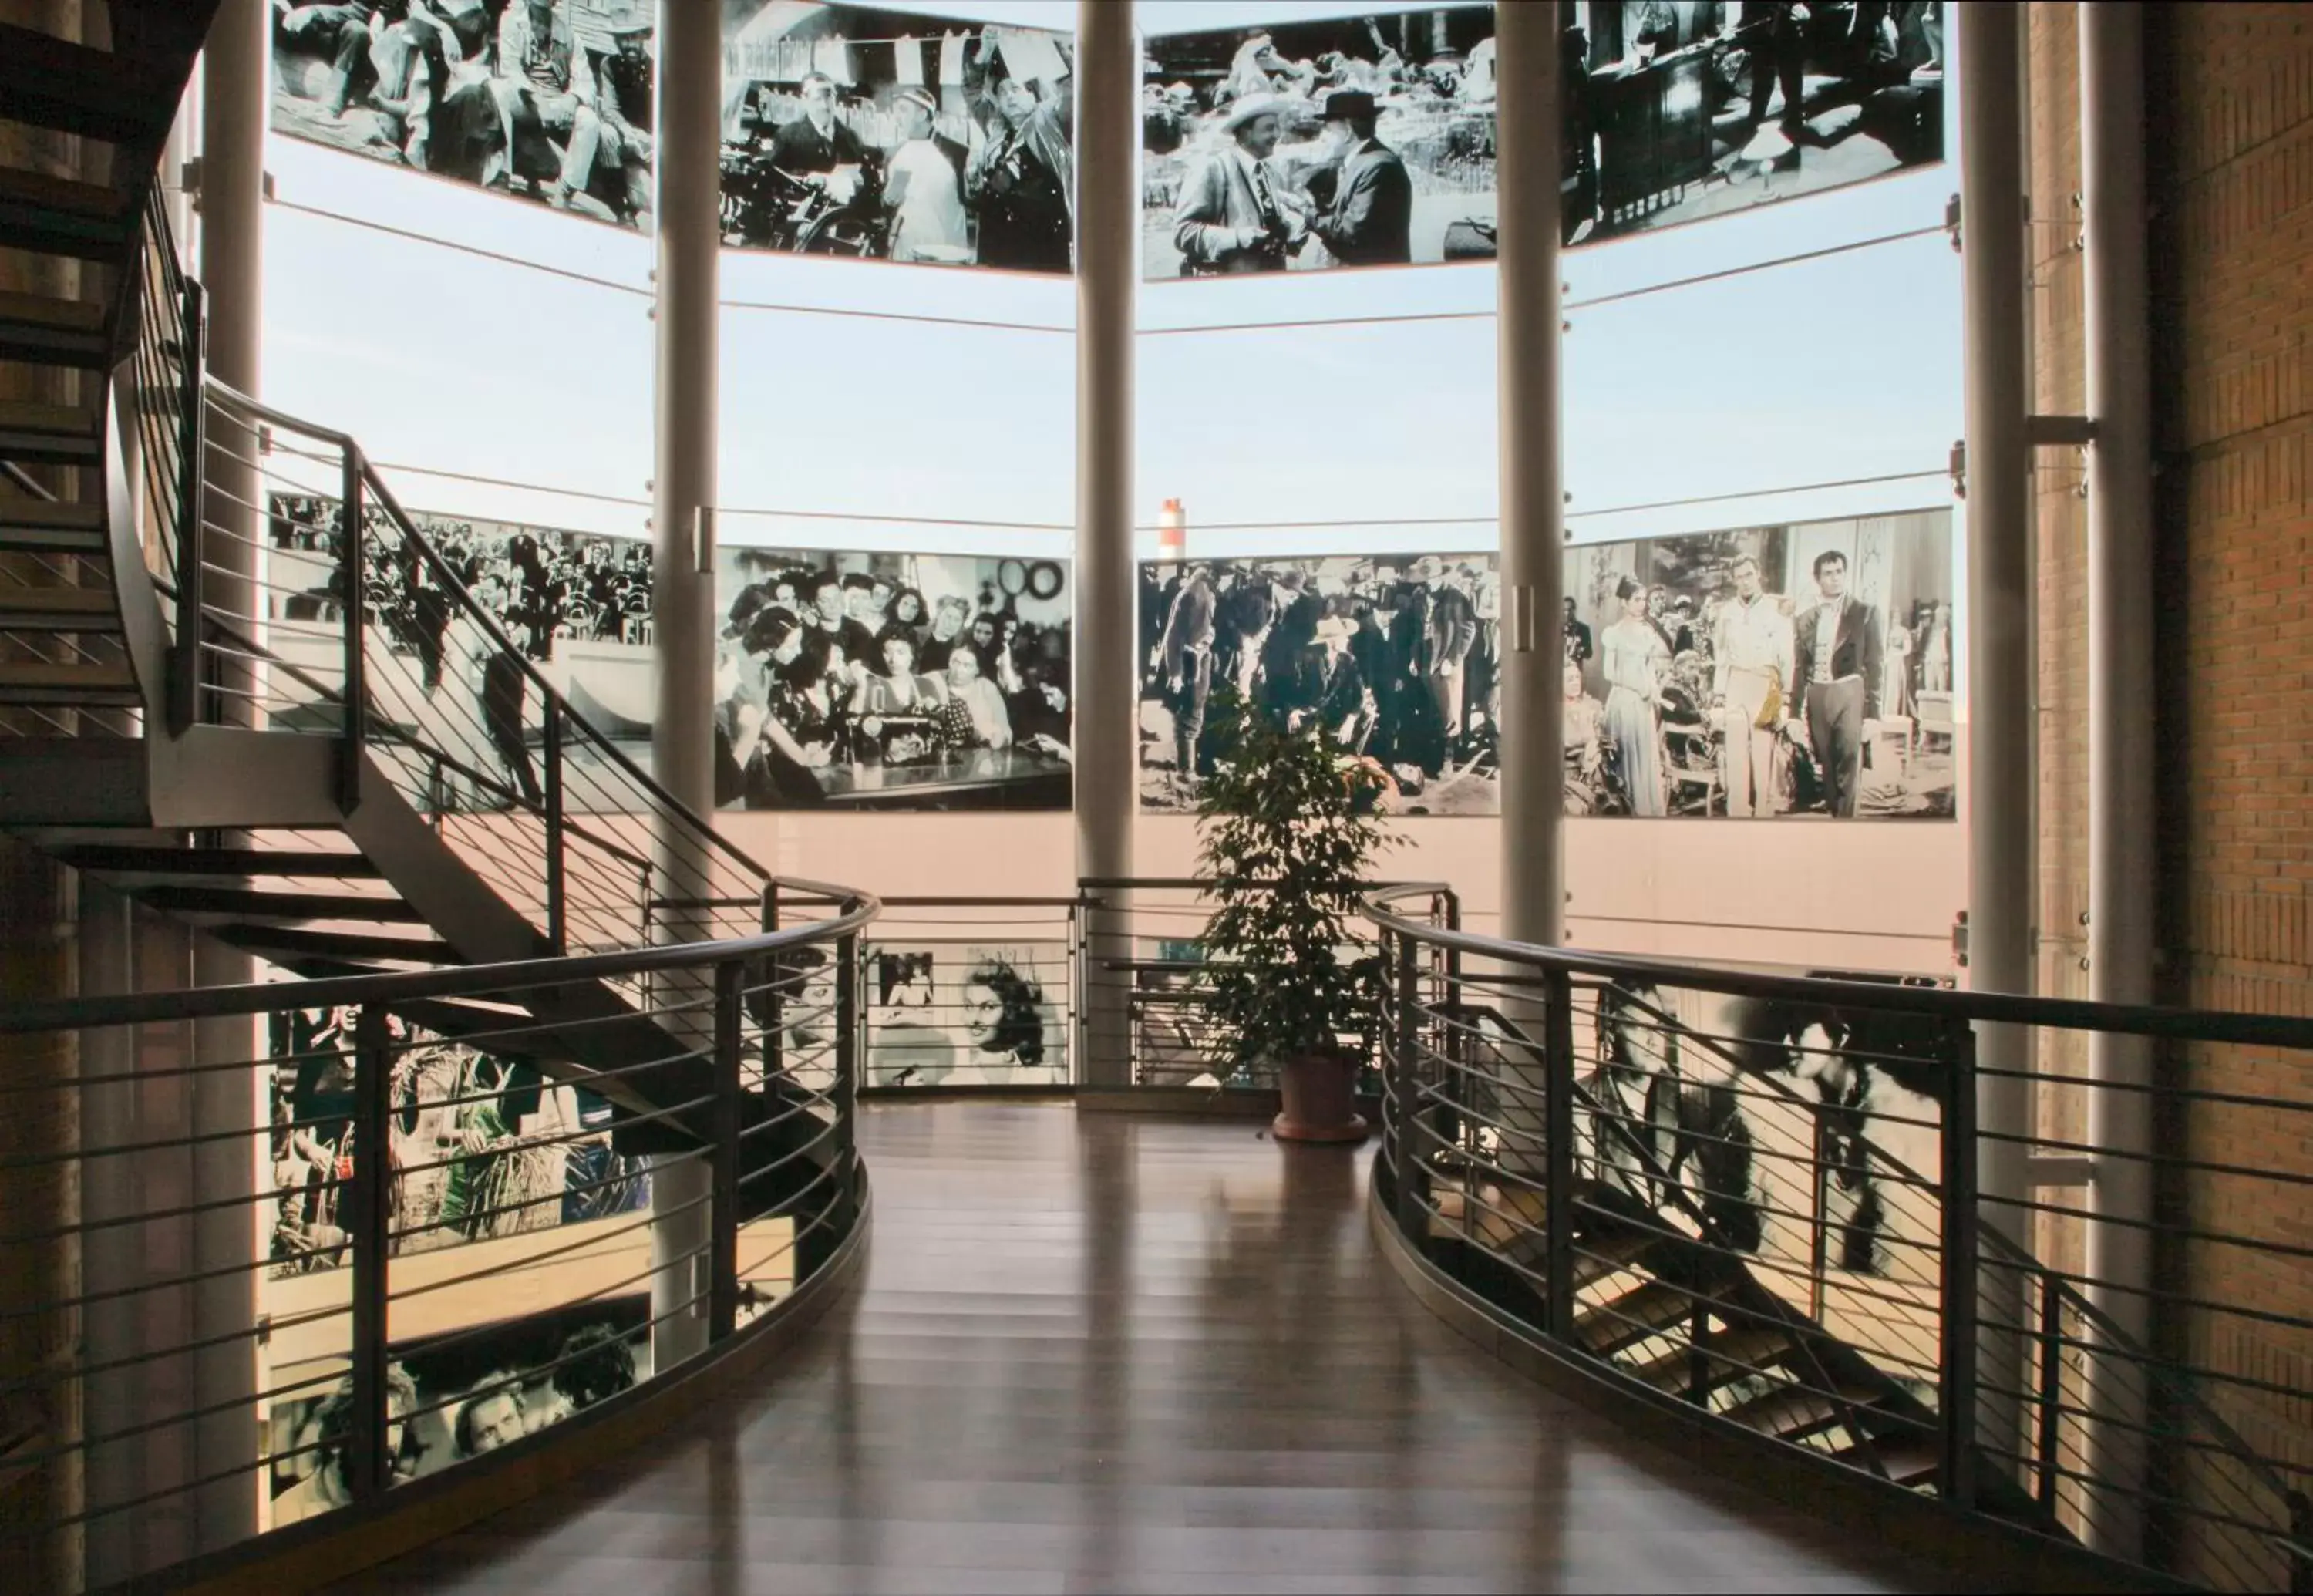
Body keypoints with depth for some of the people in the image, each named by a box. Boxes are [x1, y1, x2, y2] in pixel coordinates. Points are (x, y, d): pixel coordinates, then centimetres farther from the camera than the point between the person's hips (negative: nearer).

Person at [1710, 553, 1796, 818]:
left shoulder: (1776, 607, -1)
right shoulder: (1726, 610, 11)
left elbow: (1786, 654, -3)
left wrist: (1786, 692, -8)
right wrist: (1718, 692, 11)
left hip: (1765, 685, -3)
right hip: (1735, 686, 3)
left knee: (1763, 754, -3)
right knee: (1735, 754, 4)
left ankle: (1764, 812, 3)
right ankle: (1737, 813, 9)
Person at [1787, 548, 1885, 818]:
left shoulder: (1865, 613, 4)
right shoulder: (1806, 620, 13)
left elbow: (1875, 666, 0)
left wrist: (1873, 714, -7)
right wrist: (1794, 714, 8)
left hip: (1850, 697, -3)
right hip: (1817, 698, 3)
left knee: (1848, 770, -9)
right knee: (1826, 772, 6)